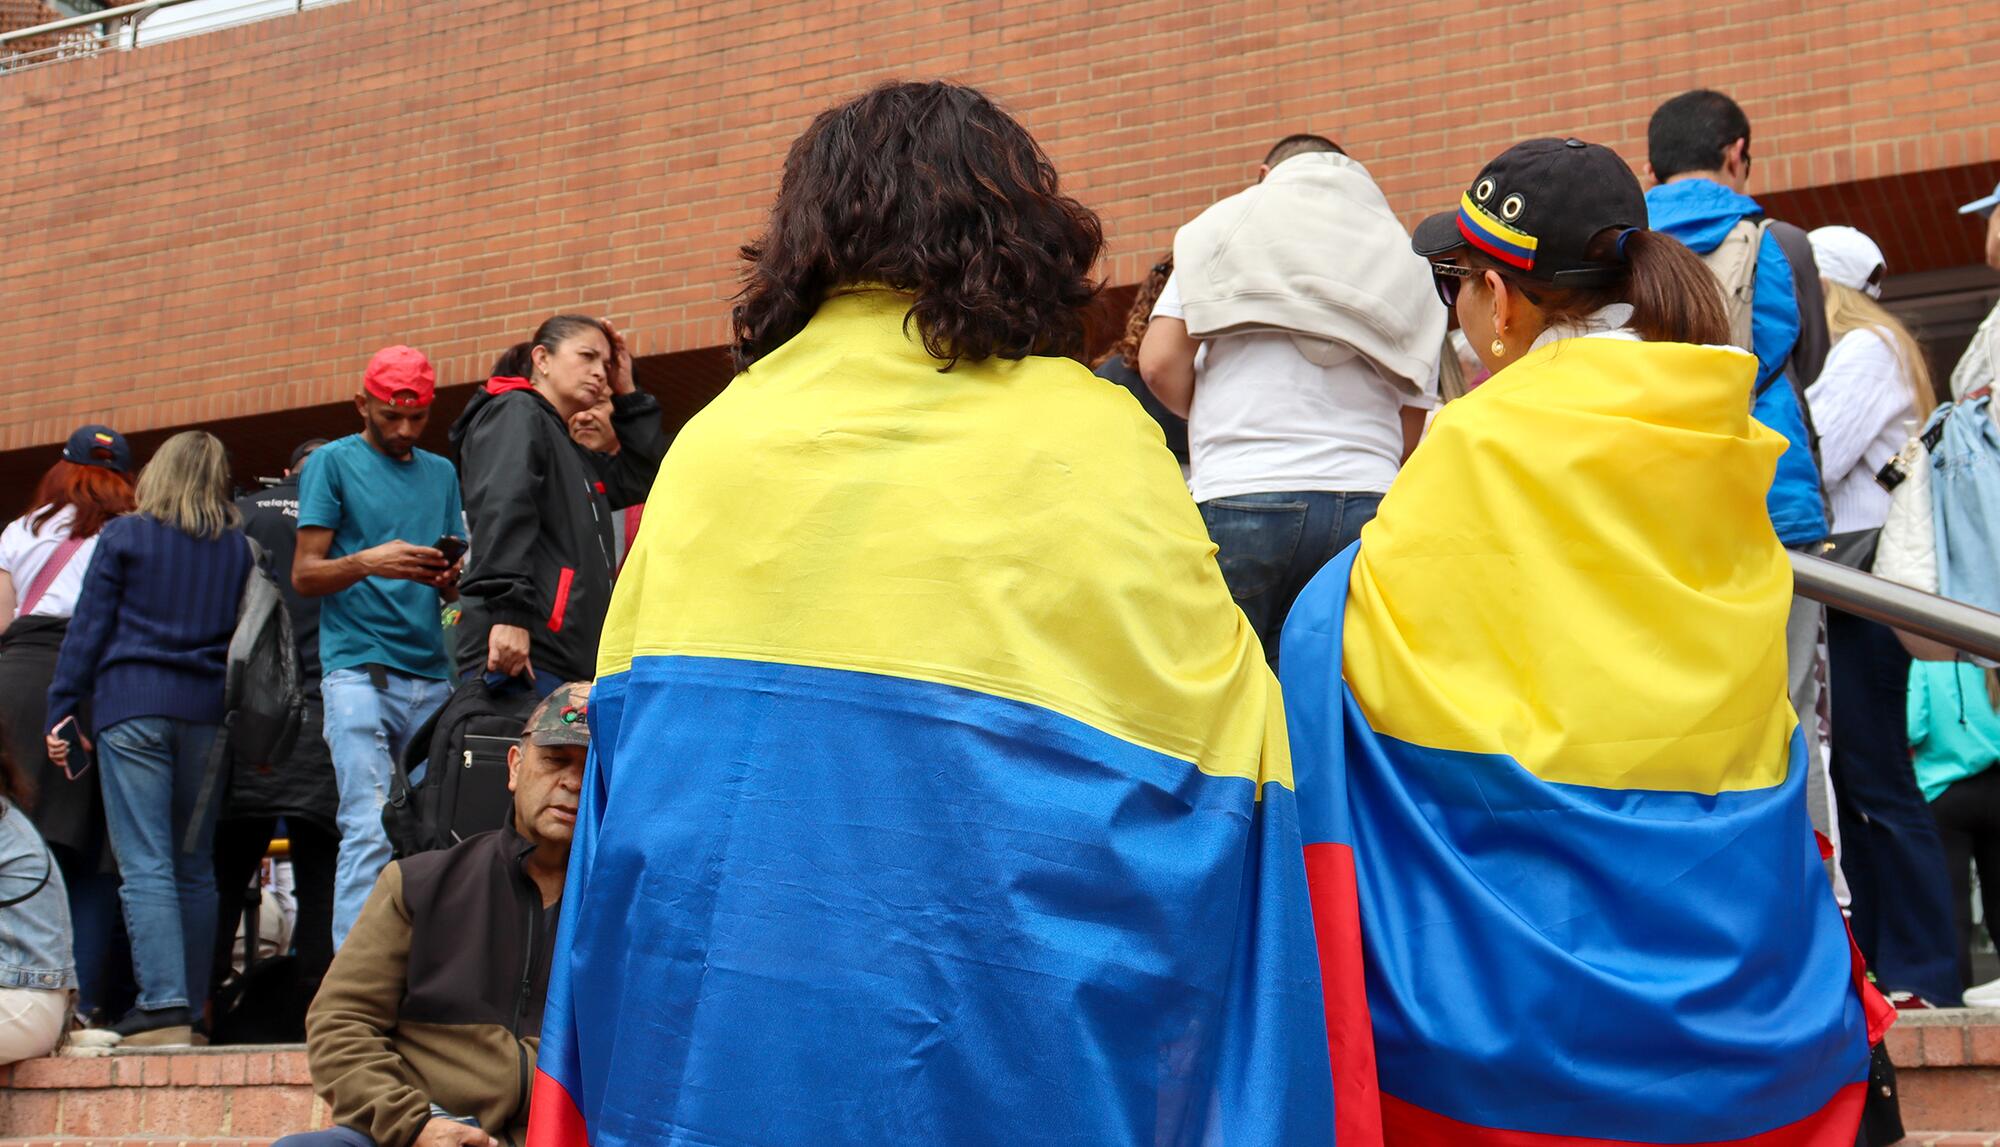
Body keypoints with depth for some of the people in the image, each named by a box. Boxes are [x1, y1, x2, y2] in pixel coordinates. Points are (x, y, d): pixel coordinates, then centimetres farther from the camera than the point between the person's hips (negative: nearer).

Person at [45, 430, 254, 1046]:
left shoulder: (122, 536, 3)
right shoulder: (238, 547, 10)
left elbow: (88, 628, 0)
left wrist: (63, 711, 2)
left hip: (131, 707, -3)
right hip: (206, 711, 3)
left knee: (145, 866, -8)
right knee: (196, 867, 9)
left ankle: (164, 1006, -18)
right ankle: (191, 1008, 10)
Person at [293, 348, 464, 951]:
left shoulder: (442, 472, 19)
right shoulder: (333, 462, 6)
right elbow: (304, 574, 0)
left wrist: (449, 577, -4)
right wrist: (368, 563, -18)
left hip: (431, 673, 5)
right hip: (359, 668, -5)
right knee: (370, 832, -12)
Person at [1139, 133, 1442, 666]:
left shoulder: (1227, 224, 11)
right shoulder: (1405, 265, 19)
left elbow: (1160, 363, 0)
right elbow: (1410, 435, 17)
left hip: (1243, 494, -3)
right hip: (1368, 502, 3)